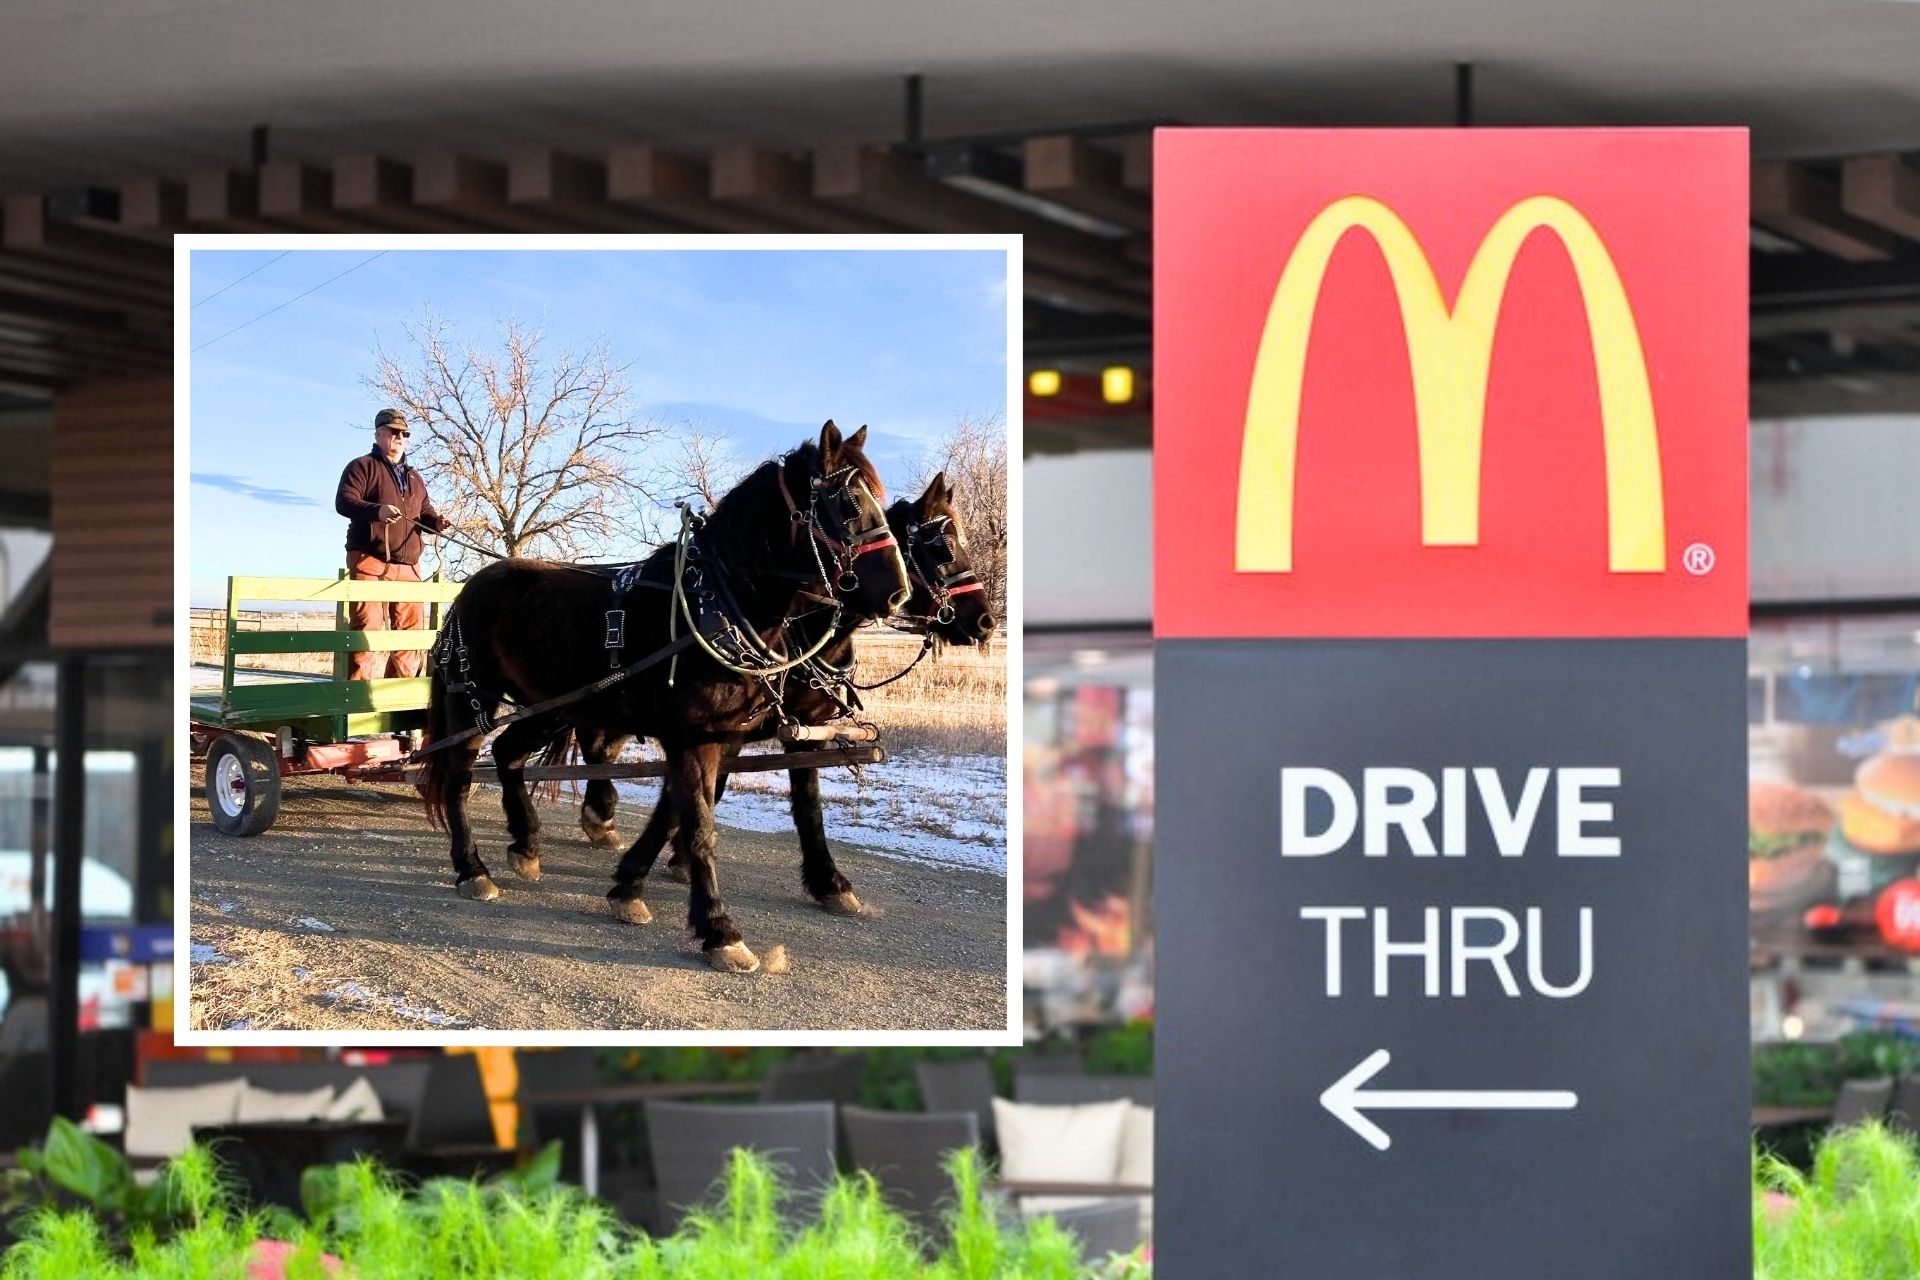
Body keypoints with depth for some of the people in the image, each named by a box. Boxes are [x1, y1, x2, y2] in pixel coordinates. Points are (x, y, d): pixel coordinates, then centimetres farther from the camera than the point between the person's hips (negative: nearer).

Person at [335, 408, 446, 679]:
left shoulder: (414, 478, 25)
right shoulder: (362, 467, 4)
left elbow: (425, 513, 25)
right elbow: (344, 502, -9)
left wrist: (436, 522, 0)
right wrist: (377, 510, -27)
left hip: (408, 566, 7)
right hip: (370, 562, -7)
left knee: (411, 630, 6)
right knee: (369, 627, -14)